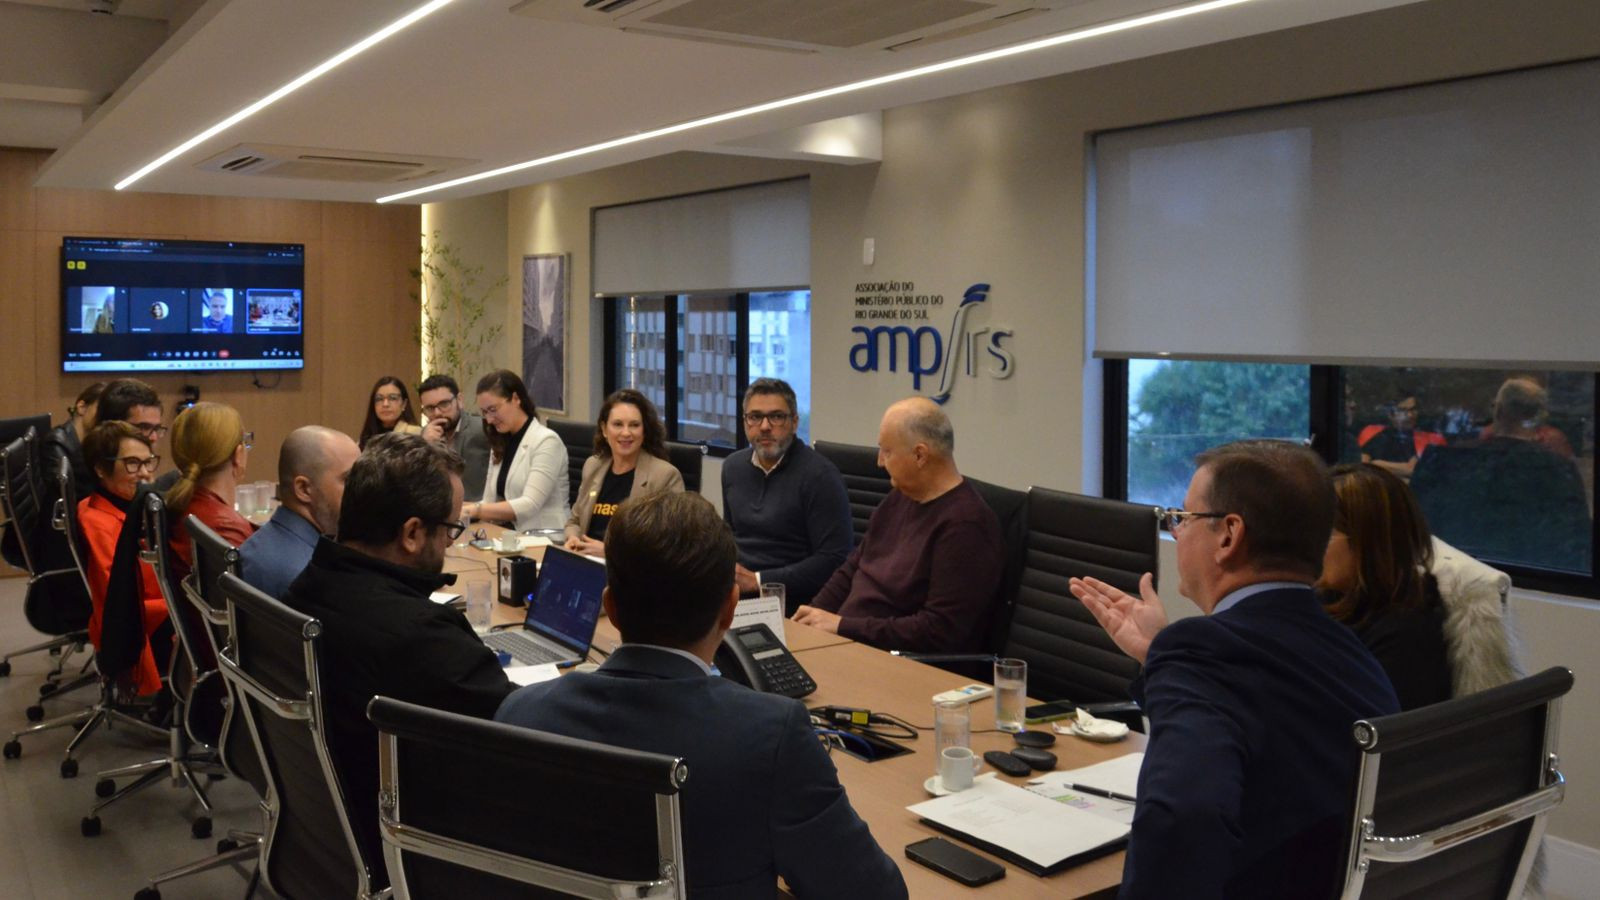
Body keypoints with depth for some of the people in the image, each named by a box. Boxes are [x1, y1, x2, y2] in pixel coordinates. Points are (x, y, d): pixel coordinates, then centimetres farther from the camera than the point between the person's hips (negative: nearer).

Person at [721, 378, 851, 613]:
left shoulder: (820, 476, -10)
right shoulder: (733, 466, 13)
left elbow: (834, 560, -16)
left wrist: (758, 580, -16)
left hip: (789, 604, -7)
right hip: (732, 592, 7)